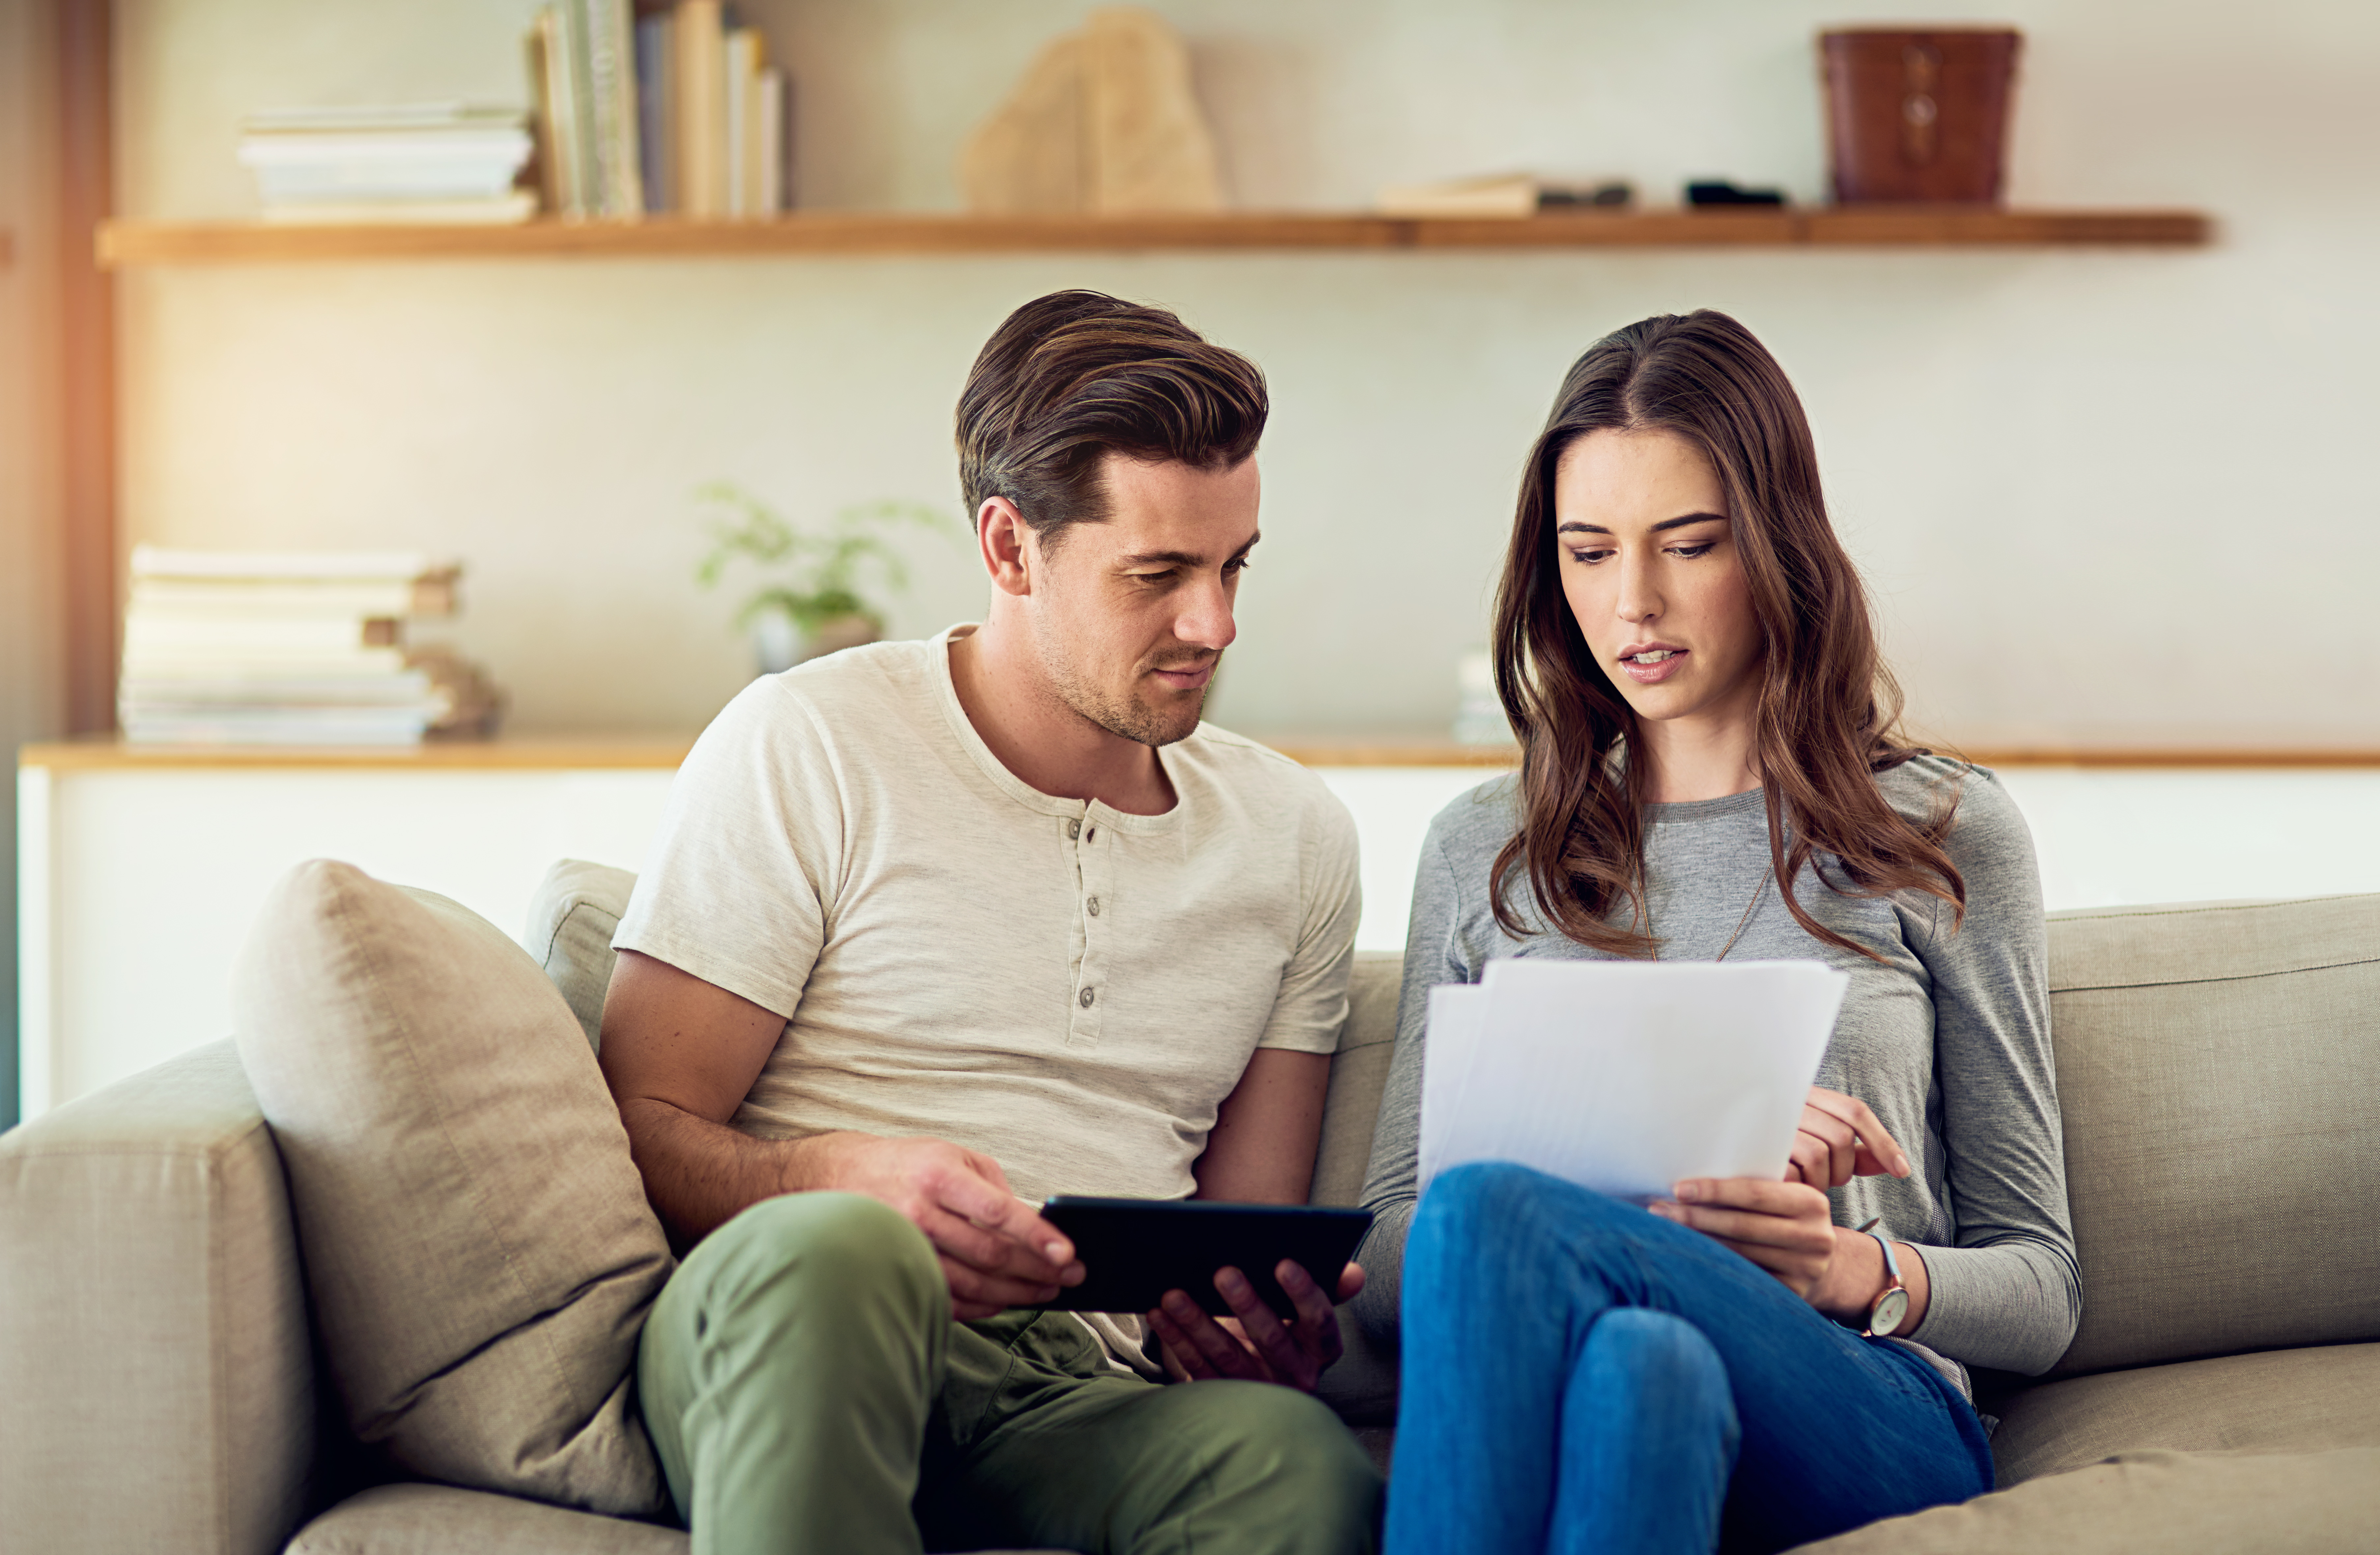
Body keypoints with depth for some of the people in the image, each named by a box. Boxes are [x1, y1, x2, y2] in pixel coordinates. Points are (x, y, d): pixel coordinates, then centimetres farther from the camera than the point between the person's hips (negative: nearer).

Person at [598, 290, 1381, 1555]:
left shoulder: (1296, 839, 18)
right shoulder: (806, 750, 4)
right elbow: (645, 1131, 0)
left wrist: (1274, 1324, -7)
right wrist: (855, 1179, -22)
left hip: (1092, 1402, 2)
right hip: (806, 1348, -1)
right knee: (833, 1251, -40)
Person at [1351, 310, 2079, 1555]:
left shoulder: (1942, 836, 14)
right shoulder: (1481, 850, 21)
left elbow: (2039, 1290, 15)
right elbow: (1385, 1264, 14)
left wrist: (1861, 1271, -9)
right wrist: (1671, 1183, -5)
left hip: (1873, 1429, -2)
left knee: (1488, 1220, -35)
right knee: (1640, 1362, -40)